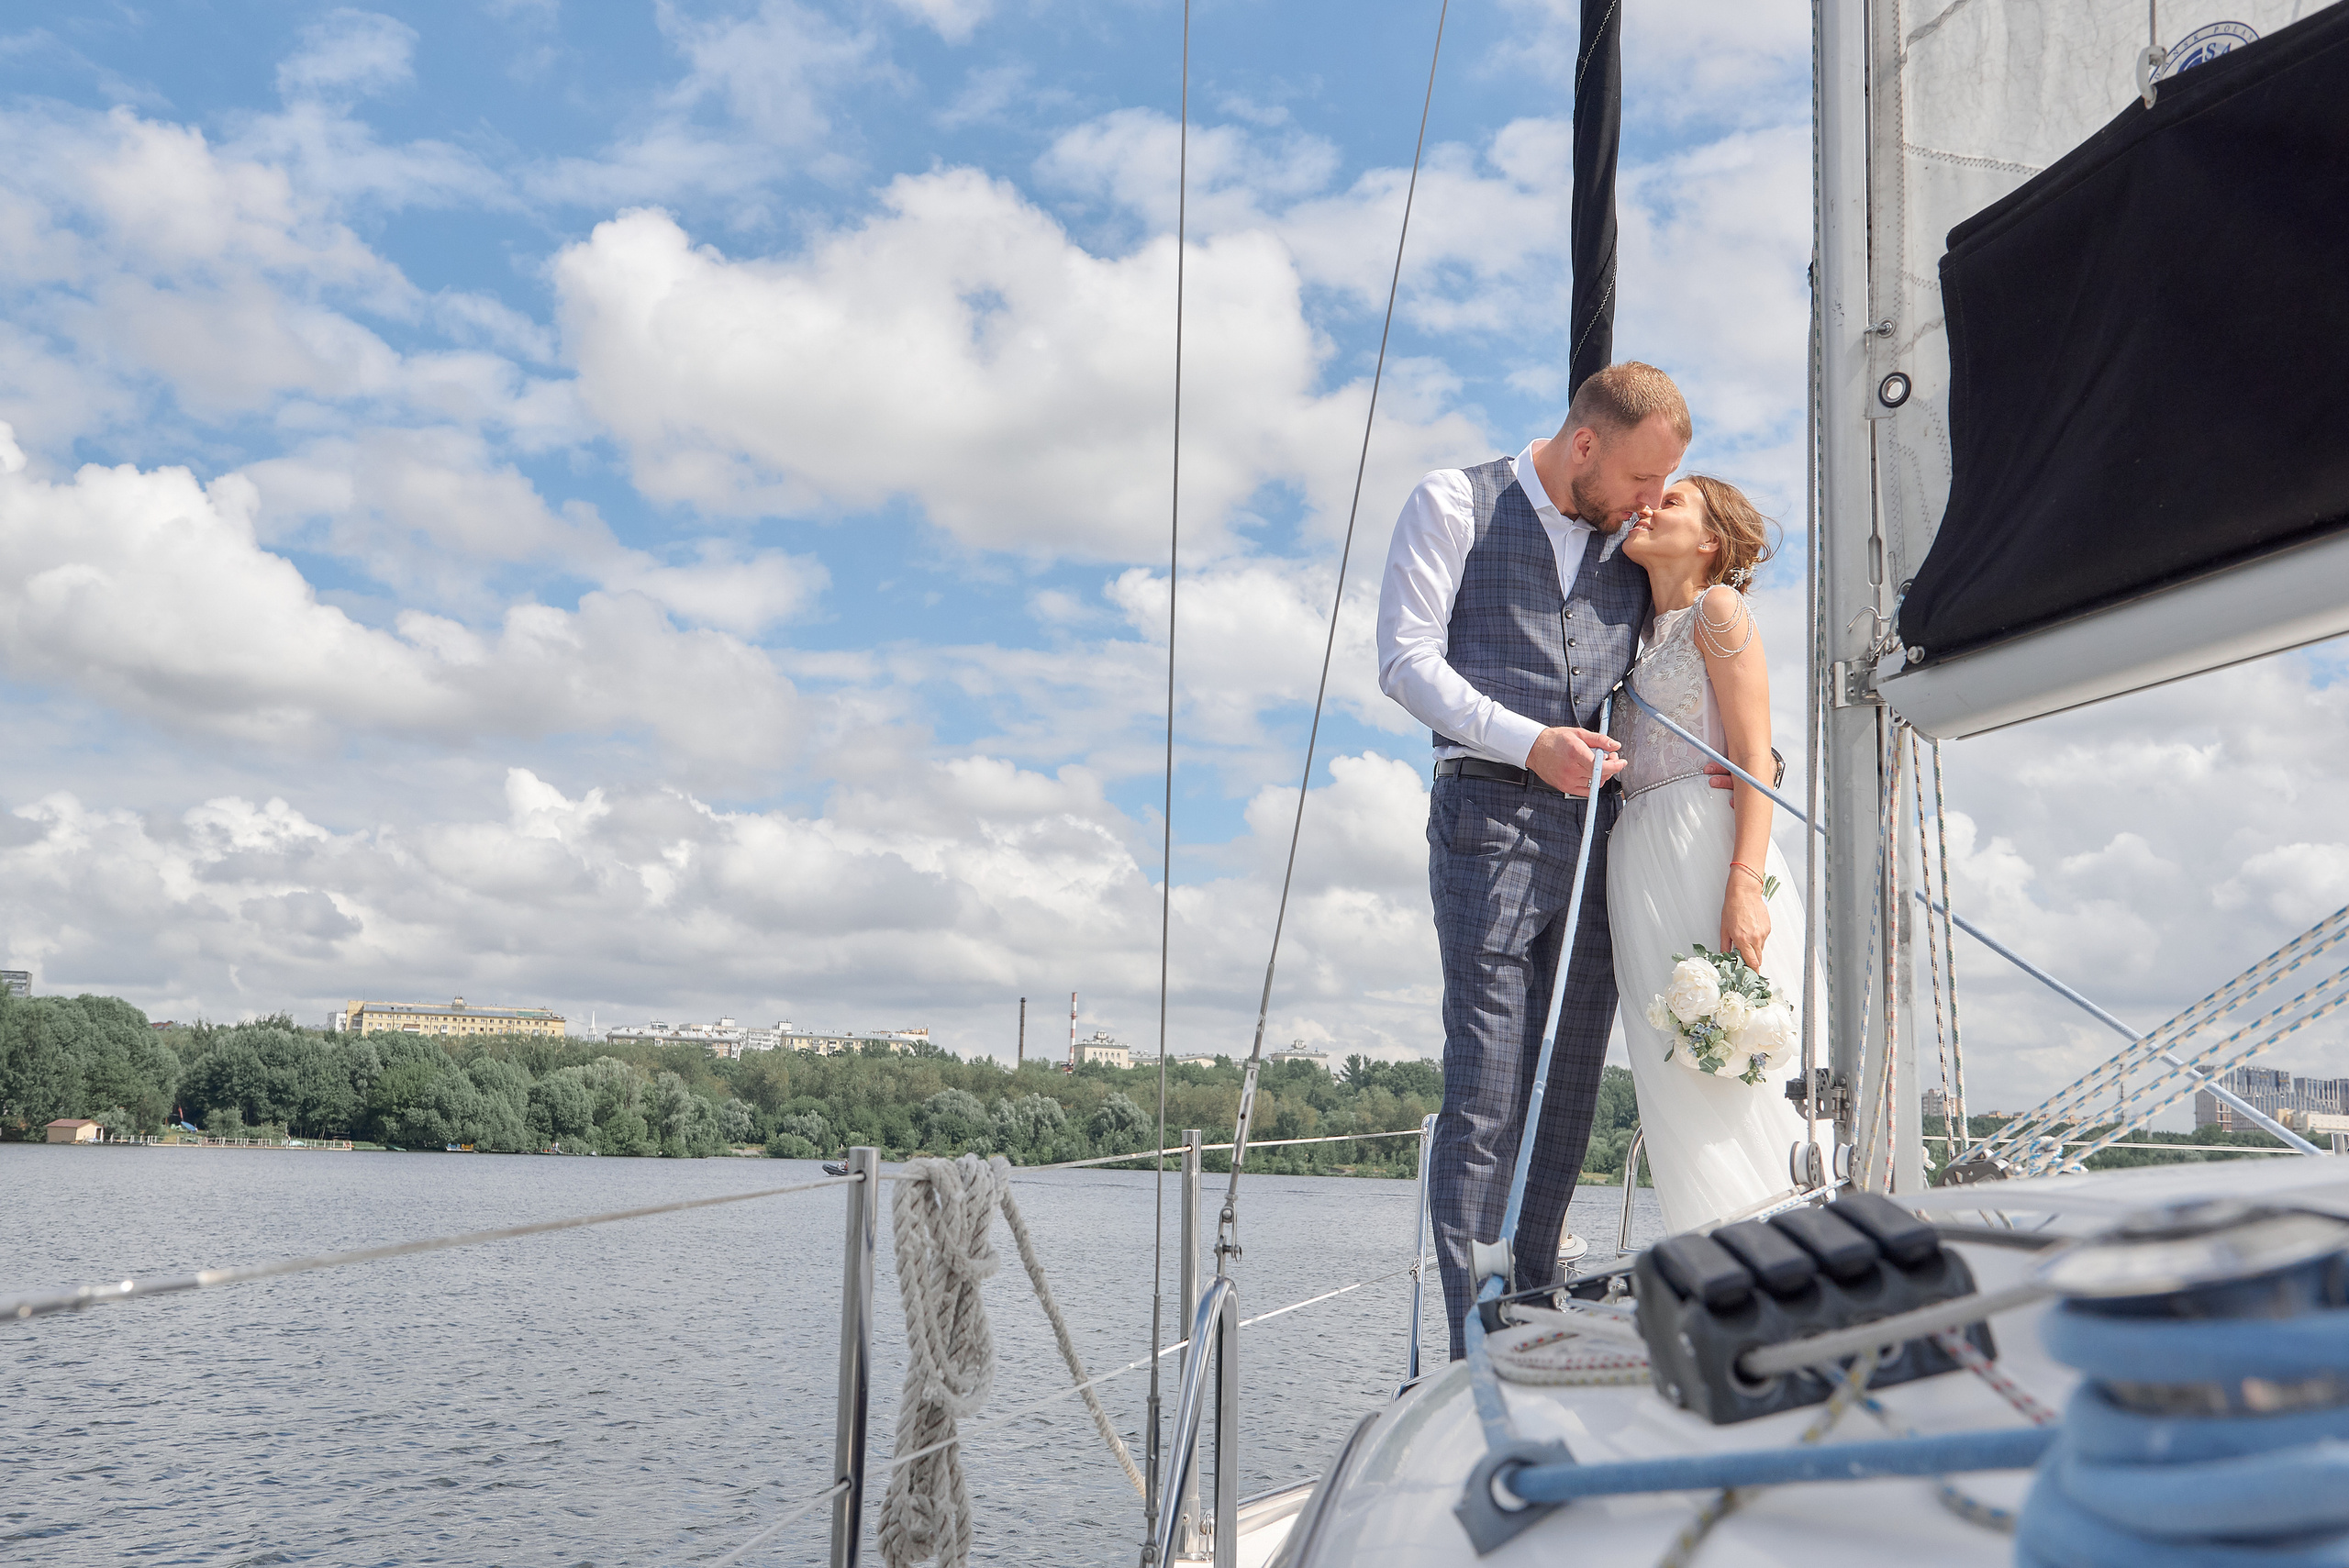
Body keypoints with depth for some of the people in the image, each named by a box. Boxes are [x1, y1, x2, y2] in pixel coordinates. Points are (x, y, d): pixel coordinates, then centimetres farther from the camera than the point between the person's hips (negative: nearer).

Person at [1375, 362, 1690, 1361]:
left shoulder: (1633, 542, 20)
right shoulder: (1455, 503, 6)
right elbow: (1406, 660, -4)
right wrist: (1529, 742, -16)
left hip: (1599, 829, 5)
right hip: (1490, 818, -5)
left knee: (1569, 1092, 4)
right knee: (1485, 1094, -10)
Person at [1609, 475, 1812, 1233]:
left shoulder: (1717, 609, 1)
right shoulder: (1641, 633, 23)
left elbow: (1755, 758, -8)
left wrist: (1745, 886, -19)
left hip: (1708, 849, -7)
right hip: (1637, 863, 7)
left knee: (1735, 1078, -10)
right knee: (1678, 1080, 1)